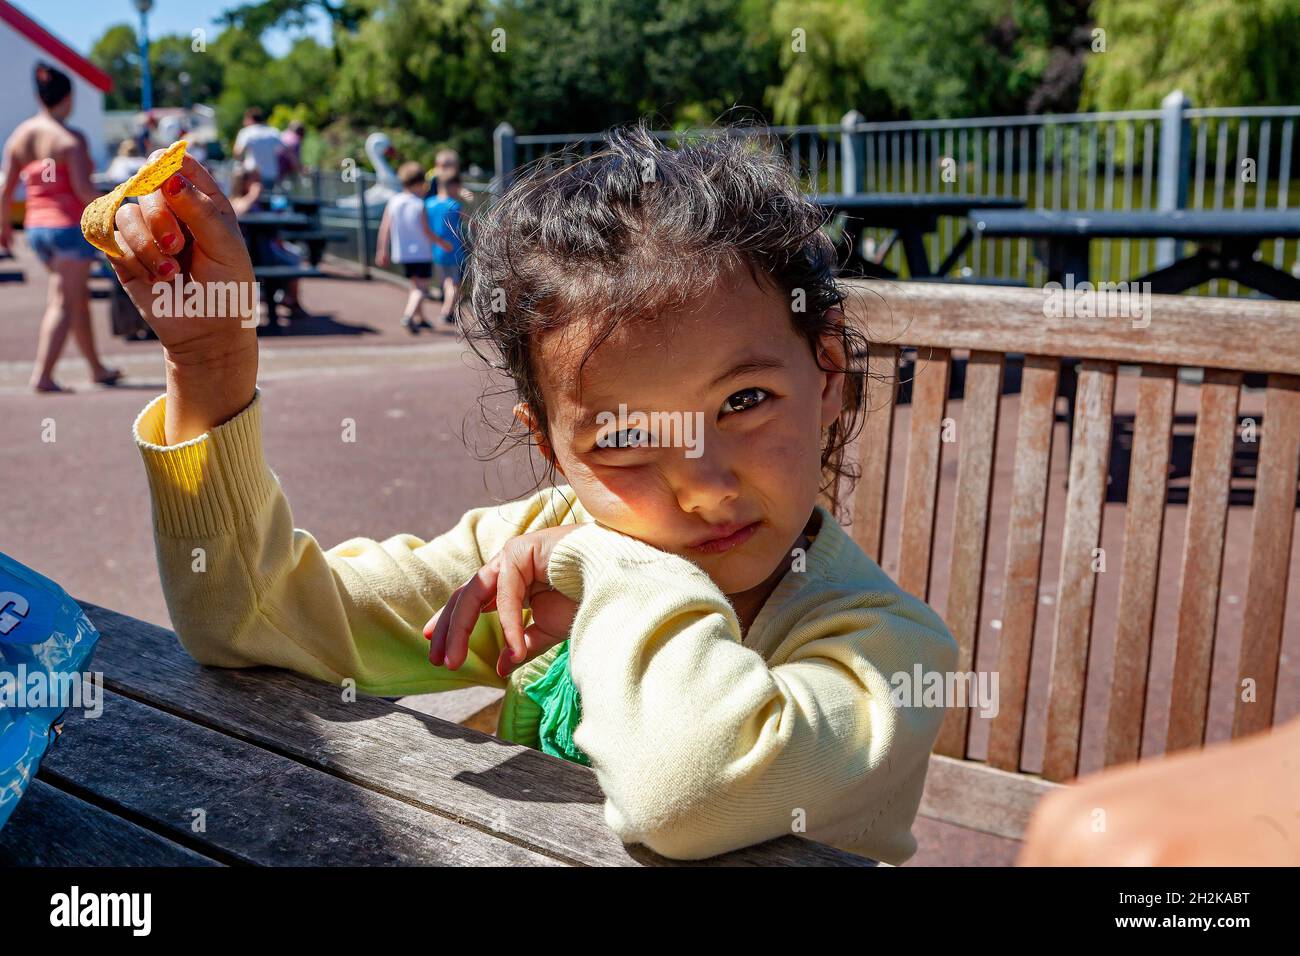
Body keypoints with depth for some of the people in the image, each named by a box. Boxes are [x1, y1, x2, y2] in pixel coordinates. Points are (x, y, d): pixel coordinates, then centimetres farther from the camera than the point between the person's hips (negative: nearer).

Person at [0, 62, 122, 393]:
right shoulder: (70, 138, -12)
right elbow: (83, 188, -19)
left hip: (36, 226, 7)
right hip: (71, 225, -7)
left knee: (80, 296, 17)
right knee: (64, 302, -4)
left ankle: (97, 369, 24)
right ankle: (43, 375, -10)